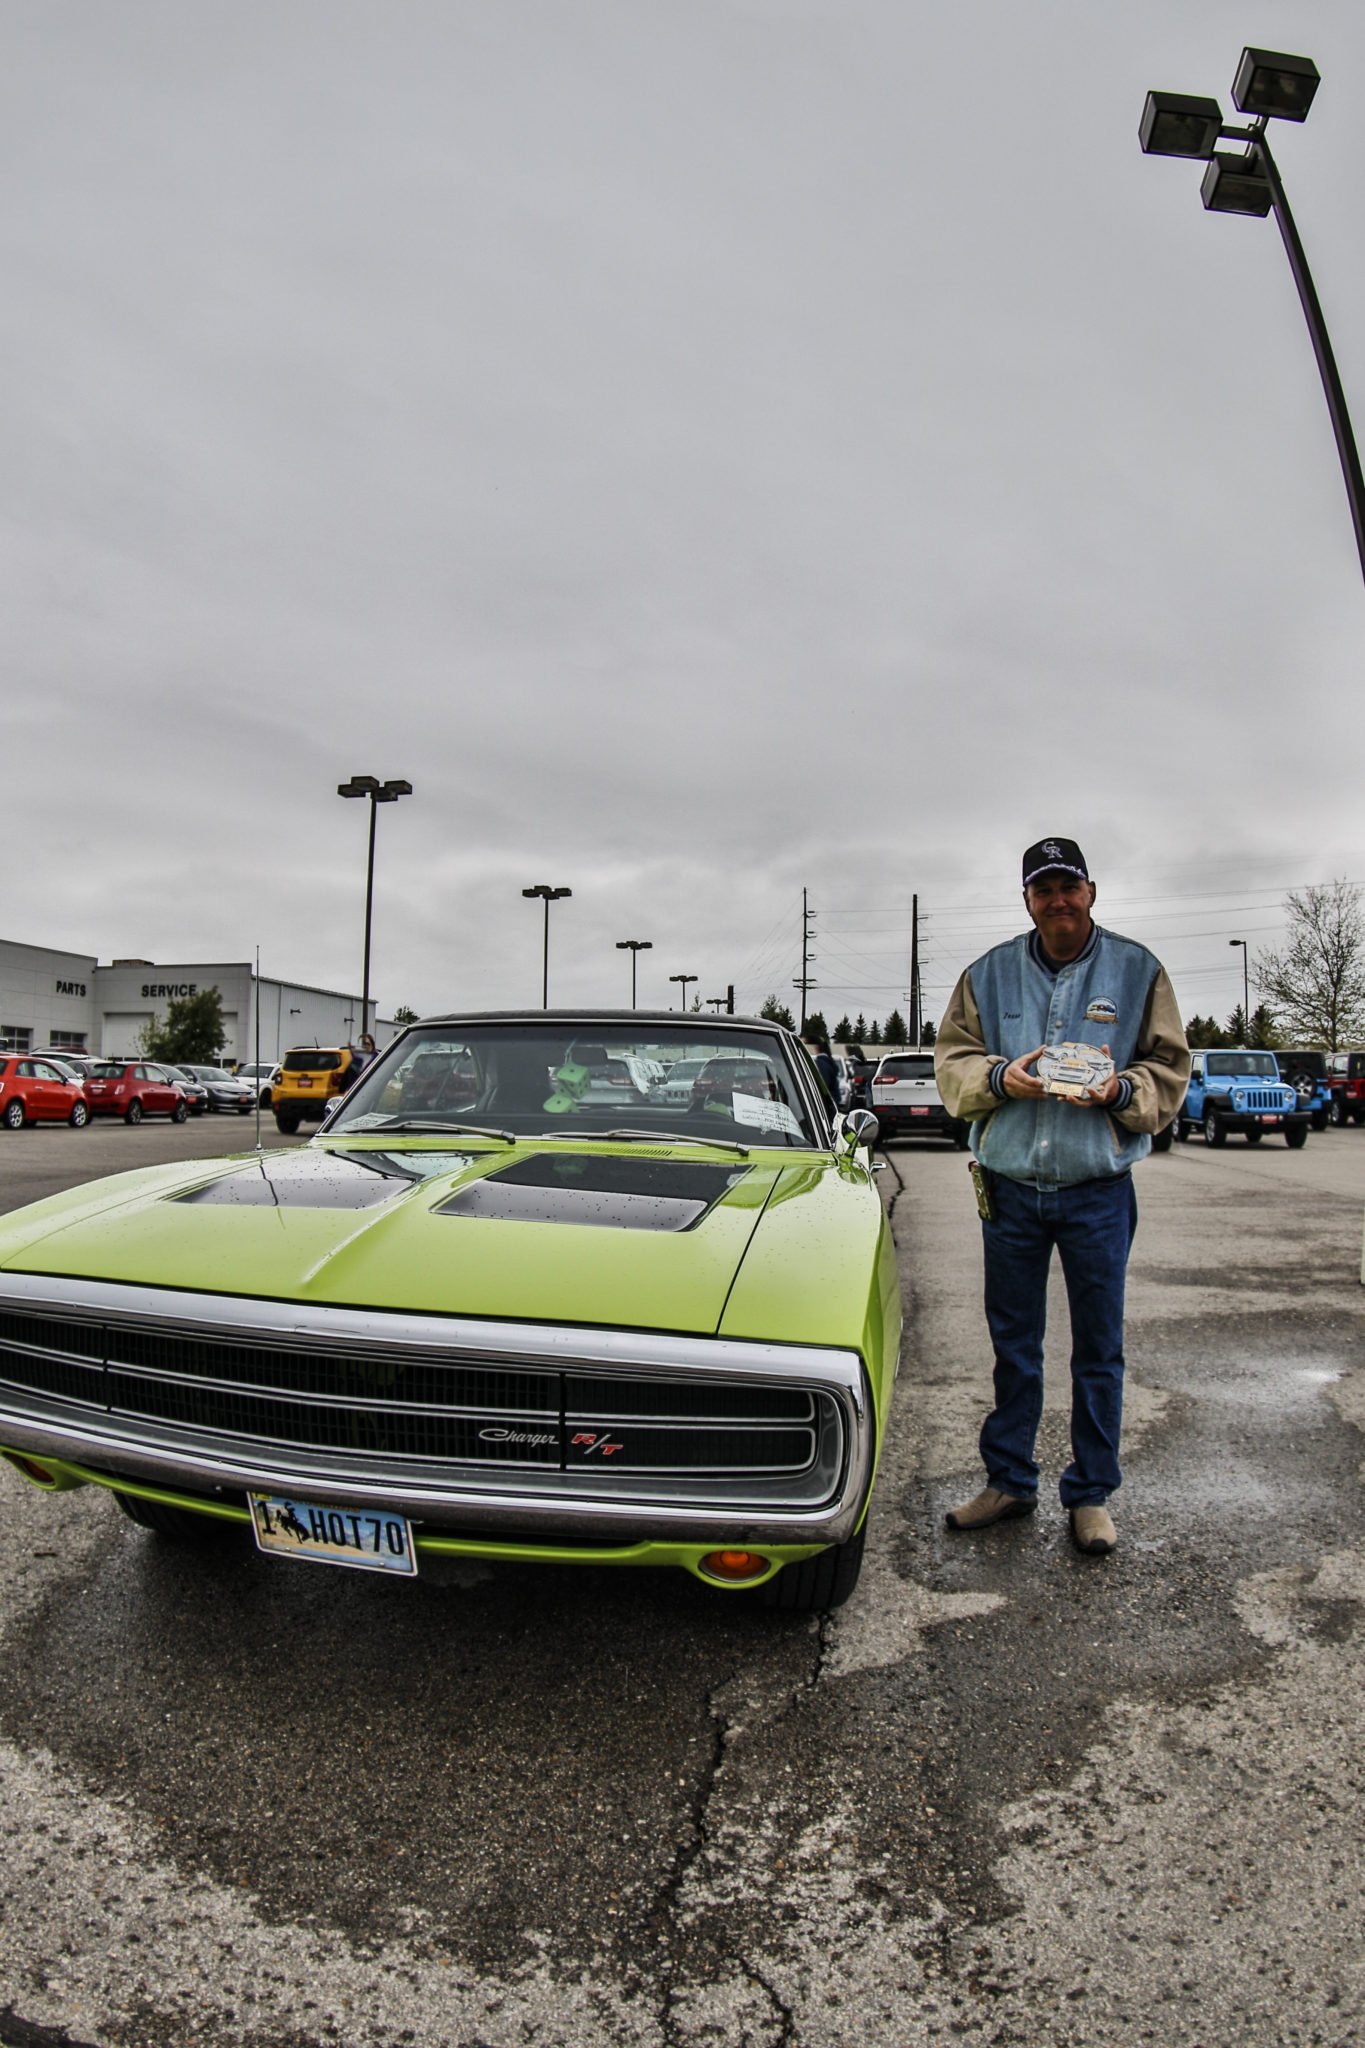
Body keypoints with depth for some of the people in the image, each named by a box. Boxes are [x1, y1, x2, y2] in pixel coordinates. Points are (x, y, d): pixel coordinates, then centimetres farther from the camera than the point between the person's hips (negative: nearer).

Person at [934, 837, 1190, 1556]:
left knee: (1098, 1348, 10)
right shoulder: (989, 973, 3)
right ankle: (1008, 1482, 30)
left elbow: (1169, 1066, 2)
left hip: (1098, 1191, -1)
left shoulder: (1138, 969, 1)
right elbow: (952, 1059, 4)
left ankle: (1091, 1493, 28)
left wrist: (1122, 1091, -18)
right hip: (1010, 1187, 1)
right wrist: (999, 1077, -16)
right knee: (1012, 1345, 13)